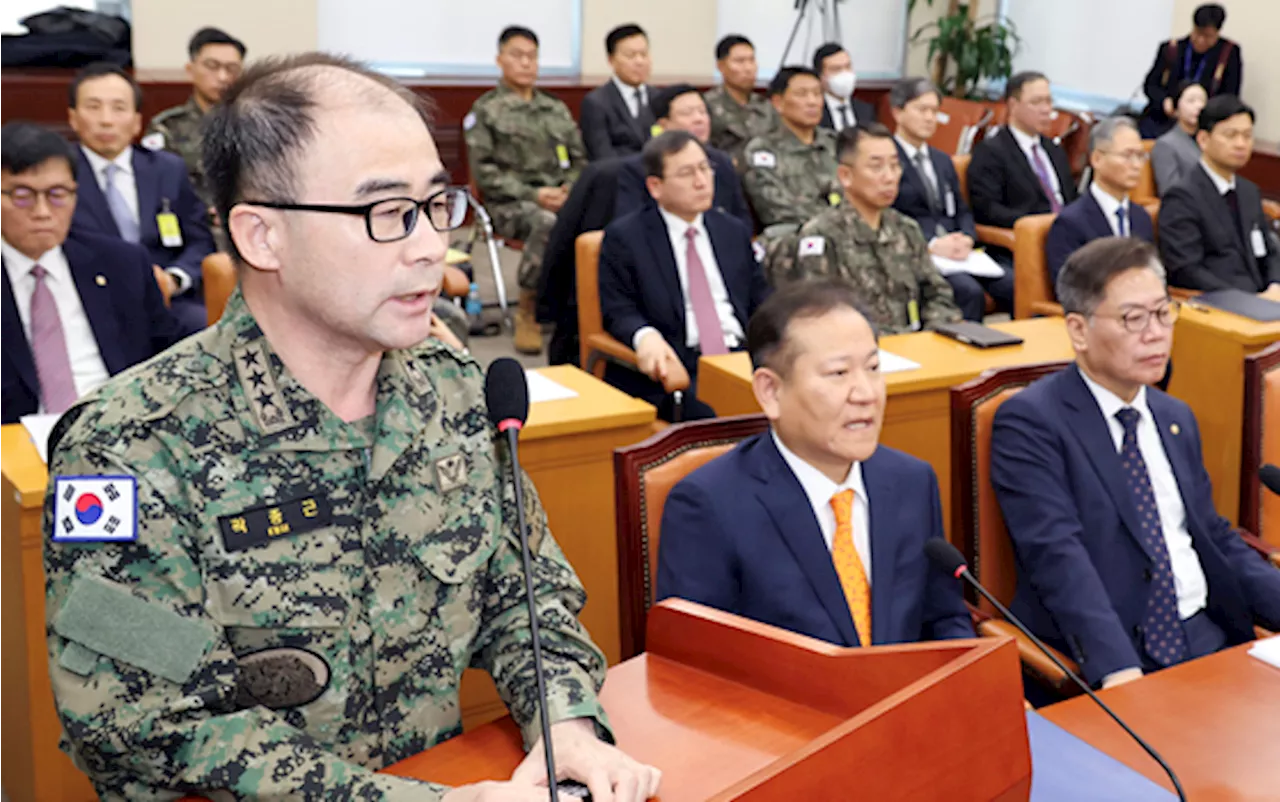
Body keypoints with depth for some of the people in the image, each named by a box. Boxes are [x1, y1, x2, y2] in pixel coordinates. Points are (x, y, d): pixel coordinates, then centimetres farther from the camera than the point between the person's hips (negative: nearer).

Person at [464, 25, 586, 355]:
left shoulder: (557, 110, 22)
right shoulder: (485, 110, 7)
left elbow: (580, 160, 19)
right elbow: (484, 171, -2)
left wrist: (570, 189, -4)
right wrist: (532, 194, -13)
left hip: (560, 198, 4)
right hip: (511, 203, -4)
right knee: (548, 225, -38)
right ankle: (527, 312, -21)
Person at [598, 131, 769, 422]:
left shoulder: (735, 232, 20)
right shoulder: (623, 237, 6)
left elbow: (759, 300, 21)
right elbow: (618, 312, 0)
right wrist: (646, 337, -23)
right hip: (675, 366, -4)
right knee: (714, 415, -35)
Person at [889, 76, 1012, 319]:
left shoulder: (943, 160, 25)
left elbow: (962, 211, 21)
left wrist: (966, 238, -2)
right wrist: (932, 244, -19)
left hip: (956, 251, 7)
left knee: (1015, 285, -18)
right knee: (969, 291, -33)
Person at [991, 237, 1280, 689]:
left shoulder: (1176, 418, 18)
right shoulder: (1029, 422, -7)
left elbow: (1216, 539, 22)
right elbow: (1057, 555, -18)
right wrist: (1117, 669, -30)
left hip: (1209, 636, 7)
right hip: (1103, 662, -6)